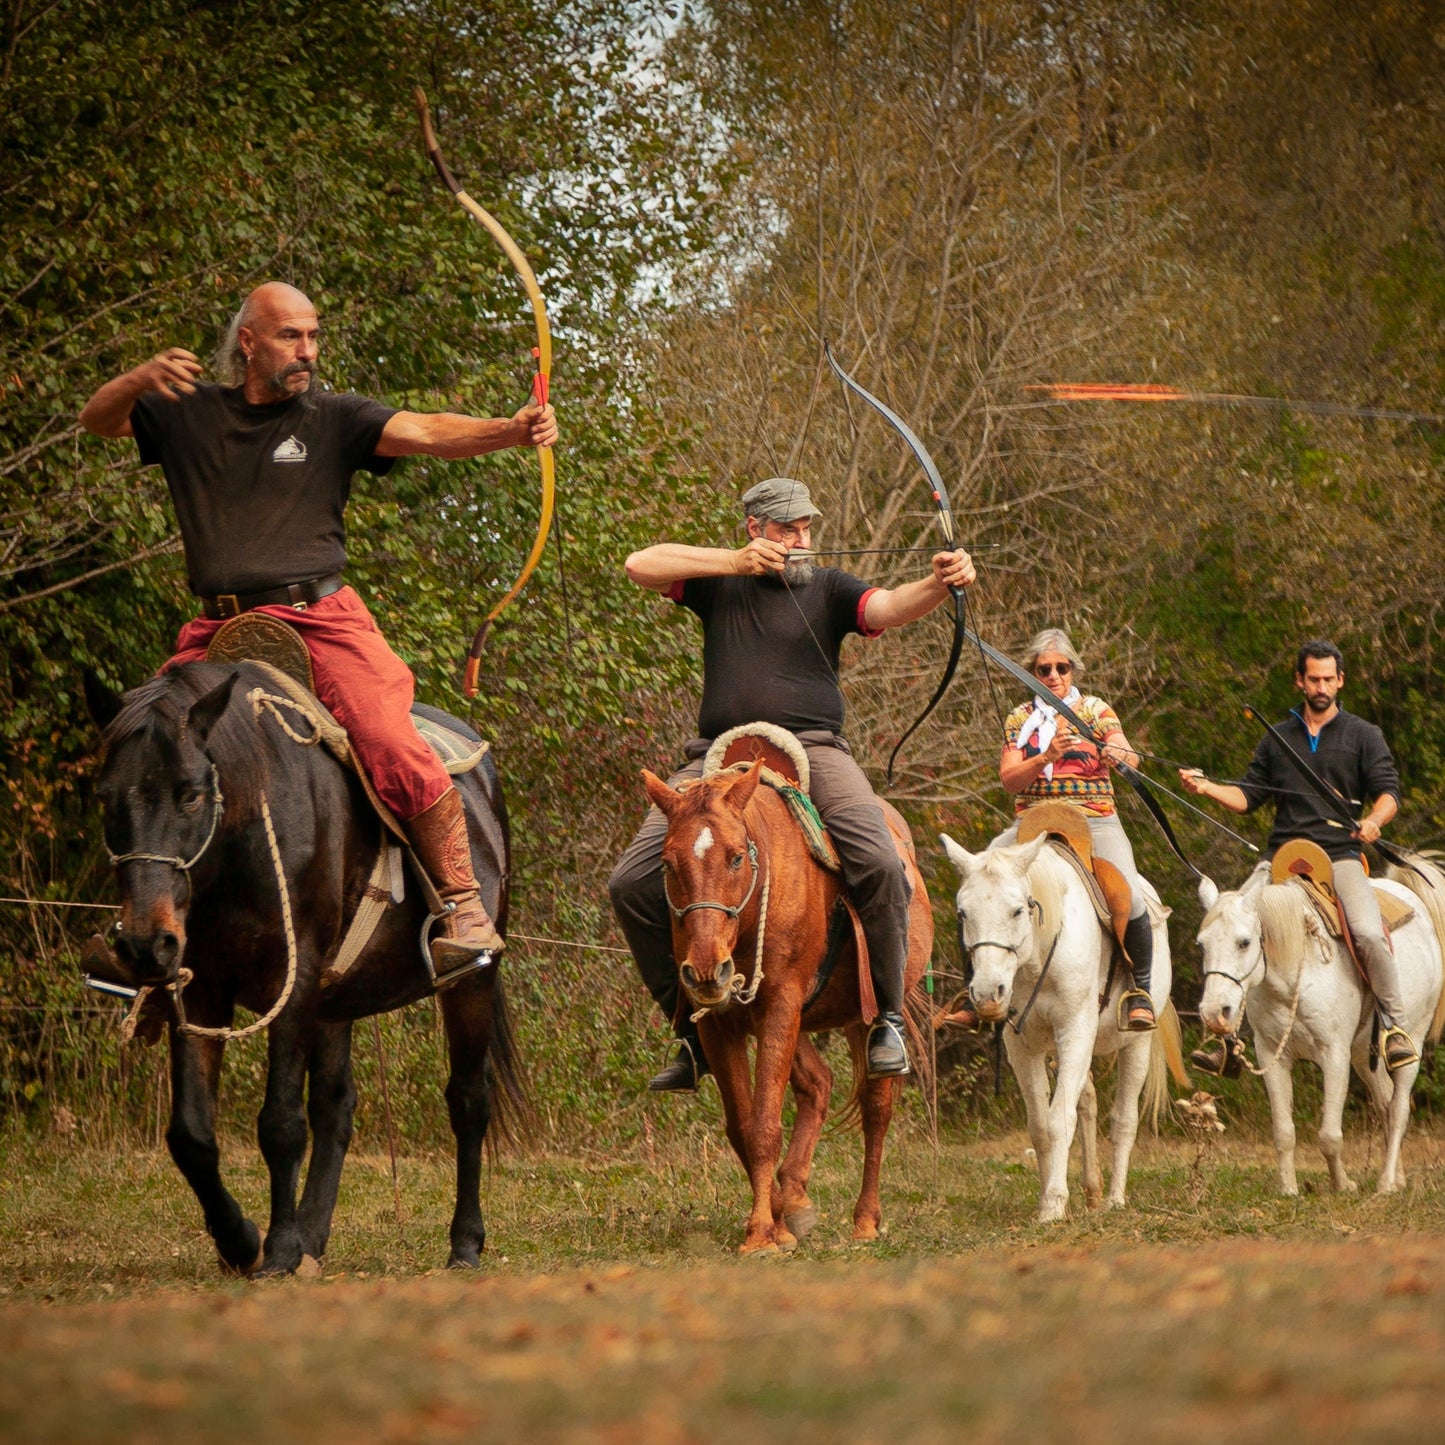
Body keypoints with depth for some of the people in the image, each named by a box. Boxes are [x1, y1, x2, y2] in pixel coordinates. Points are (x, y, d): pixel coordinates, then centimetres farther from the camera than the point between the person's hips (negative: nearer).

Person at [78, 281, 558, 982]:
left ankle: (464, 910, -12)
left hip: (319, 616, -3)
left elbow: (426, 432, -7)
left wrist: (511, 429, -25)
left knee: (393, 747, -20)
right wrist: (141, 379, -11)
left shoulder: (333, 417, 7)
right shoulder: (190, 412, 14)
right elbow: (97, 420, 11)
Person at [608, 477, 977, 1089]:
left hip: (812, 751, -2)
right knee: (632, 882, -9)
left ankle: (887, 1017, -10)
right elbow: (640, 565, 2)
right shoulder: (720, 581, 14)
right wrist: (737, 562, -5)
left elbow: (890, 607, -8)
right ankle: (693, 1029, 5)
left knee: (880, 865, -27)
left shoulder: (829, 589, 10)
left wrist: (937, 585, -30)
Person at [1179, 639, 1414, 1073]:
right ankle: (1229, 1034, -2)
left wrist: (1373, 820, -20)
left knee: (1369, 933, -26)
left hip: (1340, 855, -3)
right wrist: (1207, 788, -2)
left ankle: (1394, 1024, -6)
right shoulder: (1278, 739, 19)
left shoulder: (1363, 736, 10)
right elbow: (1248, 796, 17)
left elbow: (1388, 792, 2)